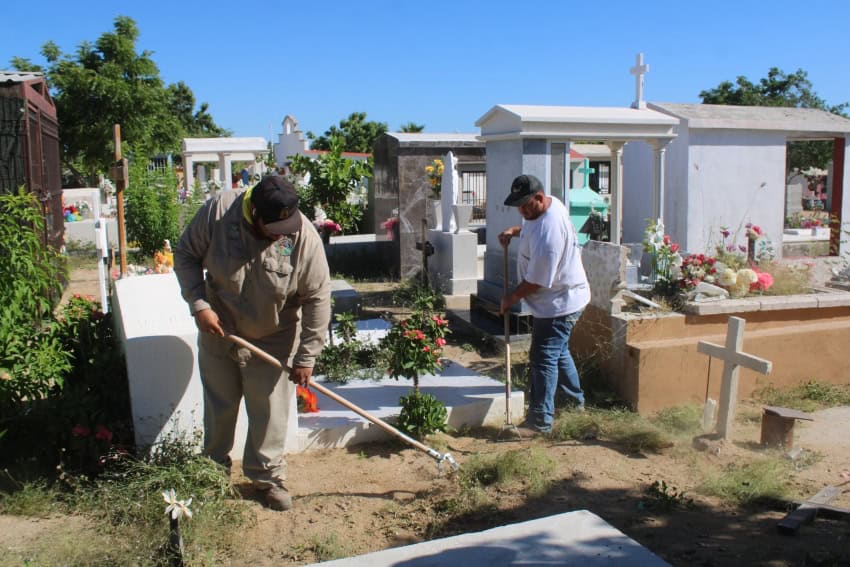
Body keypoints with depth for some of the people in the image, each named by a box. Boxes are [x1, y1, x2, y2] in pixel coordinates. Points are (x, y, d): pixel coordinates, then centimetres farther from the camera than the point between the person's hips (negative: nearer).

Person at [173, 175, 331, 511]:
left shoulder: (304, 237, -24)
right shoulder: (218, 211, -22)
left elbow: (317, 298, -18)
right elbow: (186, 255, -8)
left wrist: (306, 357, -17)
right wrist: (199, 305, -19)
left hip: (272, 341, -1)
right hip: (217, 331, 2)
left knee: (269, 413, 9)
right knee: (218, 408, 18)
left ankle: (266, 476, 31)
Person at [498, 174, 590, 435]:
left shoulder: (548, 232, -32)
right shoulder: (550, 204, -1)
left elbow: (536, 281, -26)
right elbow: (531, 226, 24)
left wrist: (511, 298, -11)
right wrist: (514, 230, 4)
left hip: (560, 303, -11)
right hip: (561, 297, 11)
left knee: (544, 358, -5)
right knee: (559, 352, 23)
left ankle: (540, 422, 3)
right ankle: (576, 401, 41)